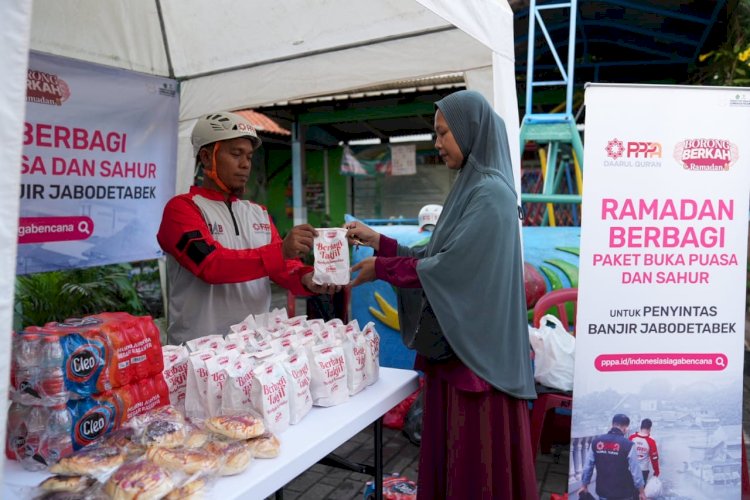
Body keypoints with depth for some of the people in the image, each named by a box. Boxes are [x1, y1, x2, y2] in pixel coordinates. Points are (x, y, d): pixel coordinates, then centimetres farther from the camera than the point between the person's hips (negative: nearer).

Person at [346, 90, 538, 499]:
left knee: (478, 460, 4)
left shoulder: (490, 194, -15)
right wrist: (380, 243, 10)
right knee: (449, 452, 17)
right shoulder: (469, 189, 14)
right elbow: (442, 259, 13)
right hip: (452, 342, 9)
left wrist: (382, 269, -9)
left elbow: (450, 267, -20)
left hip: (477, 348, -9)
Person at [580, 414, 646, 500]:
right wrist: (641, 492, 5)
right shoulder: (628, 445, -15)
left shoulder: (596, 442, -4)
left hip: (603, 493, 3)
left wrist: (584, 485, 14)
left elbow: (588, 466, 1)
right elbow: (635, 471, -10)